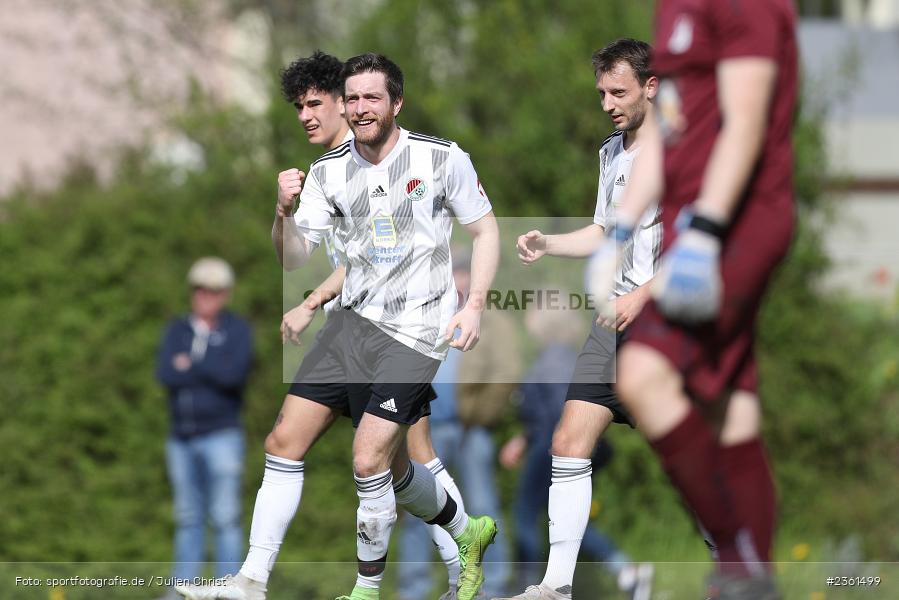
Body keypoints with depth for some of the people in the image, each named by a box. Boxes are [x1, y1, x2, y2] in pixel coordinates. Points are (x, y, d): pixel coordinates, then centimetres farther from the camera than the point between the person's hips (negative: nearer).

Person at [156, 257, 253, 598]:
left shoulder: (238, 331, 0)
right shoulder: (177, 331, 10)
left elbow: (234, 373, -18)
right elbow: (165, 375, -7)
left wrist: (191, 365, -7)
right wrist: (211, 372, -13)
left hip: (221, 436, -4)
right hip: (181, 438, 4)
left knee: (225, 518, -9)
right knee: (188, 519, 9)